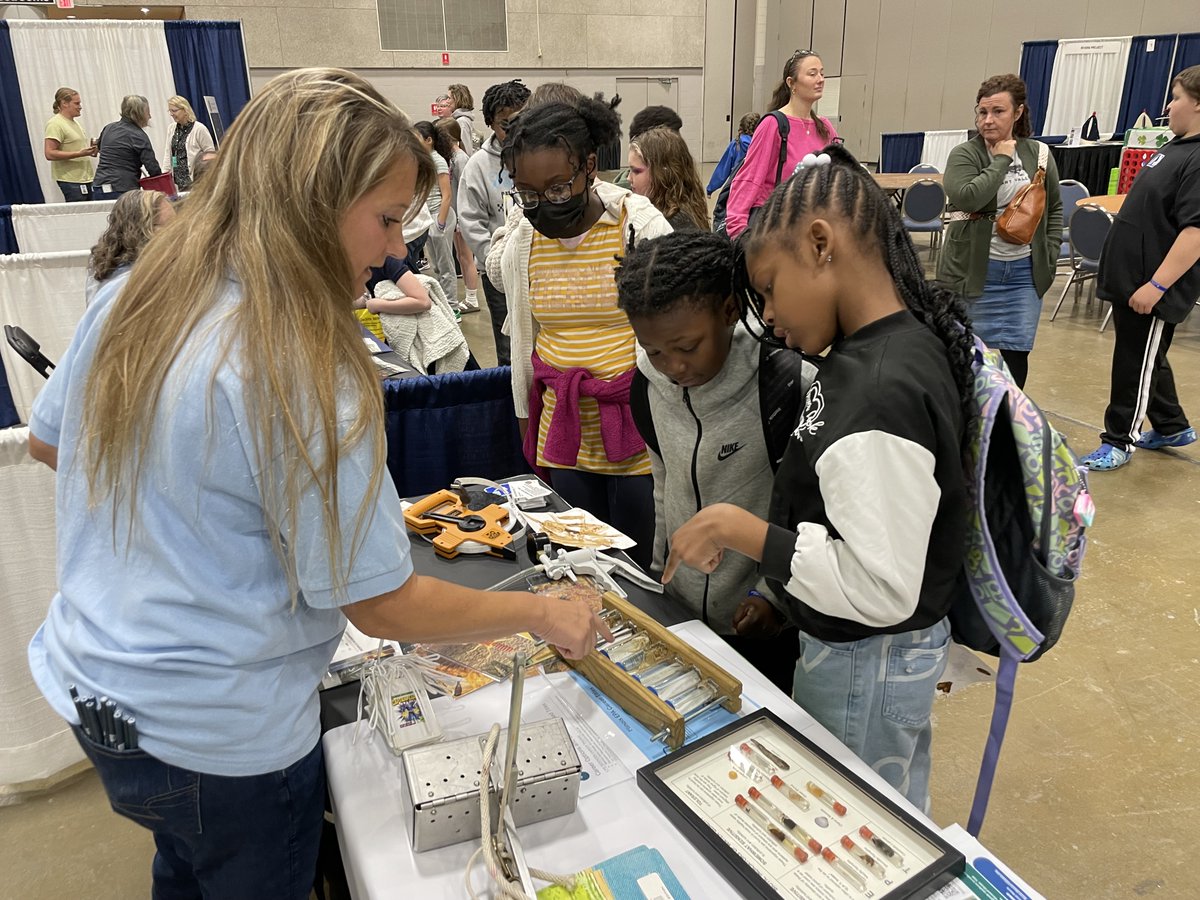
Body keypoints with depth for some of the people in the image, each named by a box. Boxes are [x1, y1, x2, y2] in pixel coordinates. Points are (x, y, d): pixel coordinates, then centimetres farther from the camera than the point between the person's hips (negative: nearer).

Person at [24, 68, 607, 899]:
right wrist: (545, 614, -11)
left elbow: (48, 441, 12)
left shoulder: (130, 300, -6)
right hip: (218, 739, -7)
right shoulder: (300, 375, -29)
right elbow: (383, 608, -23)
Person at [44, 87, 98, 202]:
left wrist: (89, 151, 9)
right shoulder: (55, 124, -10)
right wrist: (79, 154, -23)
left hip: (85, 179, 9)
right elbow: (49, 154, -18)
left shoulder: (74, 122, 19)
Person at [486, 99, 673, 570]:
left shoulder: (639, 223, -10)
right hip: (563, 430, 4)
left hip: (638, 430, -3)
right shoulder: (522, 236, 2)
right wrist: (526, 416, 16)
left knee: (641, 566, 7)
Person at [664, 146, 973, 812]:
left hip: (866, 663, -9)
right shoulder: (899, 344, -2)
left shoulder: (882, 393, -31)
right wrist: (785, 588, 13)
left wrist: (738, 529, -25)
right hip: (856, 650, 9)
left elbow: (881, 590, -31)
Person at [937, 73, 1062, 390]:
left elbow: (1054, 208, 17)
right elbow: (967, 198, -24)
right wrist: (1001, 160, -16)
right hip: (974, 268, -3)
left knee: (1016, 352, 3)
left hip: (1024, 270, 3)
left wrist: (1050, 254, 7)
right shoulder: (964, 155, -5)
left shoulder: (1039, 154, 7)